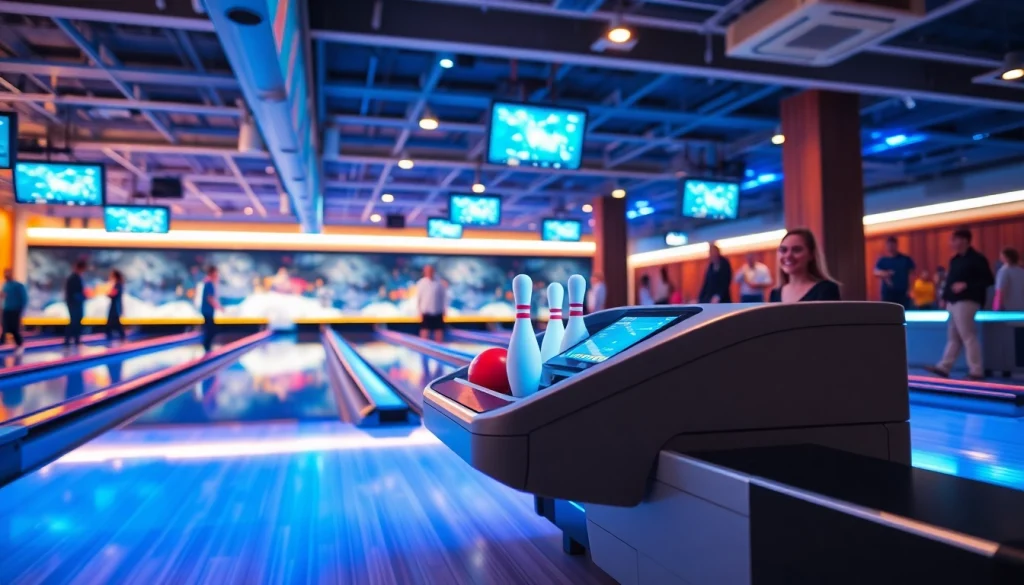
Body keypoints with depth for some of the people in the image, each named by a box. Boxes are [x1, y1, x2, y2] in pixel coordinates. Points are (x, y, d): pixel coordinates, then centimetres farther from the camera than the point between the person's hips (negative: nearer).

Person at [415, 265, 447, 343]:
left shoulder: (439, 282, 0)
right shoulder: (421, 283, -4)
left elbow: (444, 296, 5)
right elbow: (418, 298, -2)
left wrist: (444, 309, 3)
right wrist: (420, 312, -5)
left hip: (438, 312, 2)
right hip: (426, 312, -2)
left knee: (439, 330, 5)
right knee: (425, 331, 0)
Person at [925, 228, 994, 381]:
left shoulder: (977, 259, -7)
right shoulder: (954, 260, 18)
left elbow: (988, 280, -11)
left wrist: (967, 285, -19)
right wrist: (945, 297, 12)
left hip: (966, 302, -9)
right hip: (953, 302, 9)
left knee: (968, 336, -8)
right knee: (953, 336, 9)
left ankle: (976, 371, -3)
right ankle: (944, 367, 10)